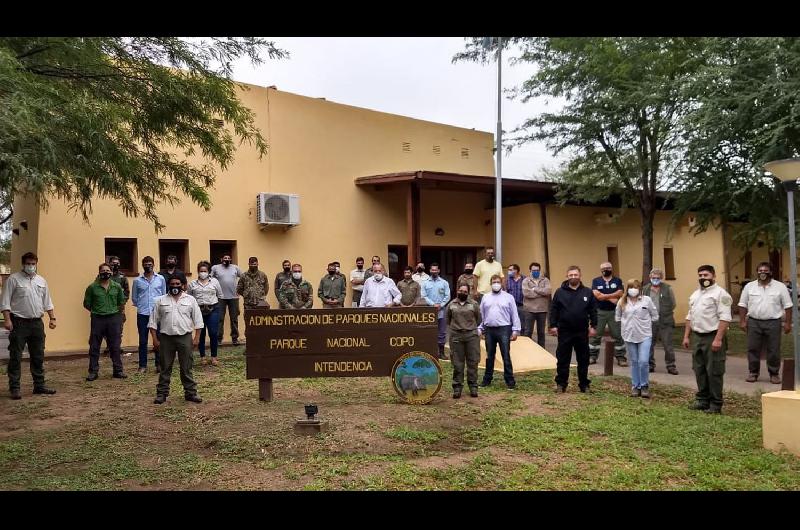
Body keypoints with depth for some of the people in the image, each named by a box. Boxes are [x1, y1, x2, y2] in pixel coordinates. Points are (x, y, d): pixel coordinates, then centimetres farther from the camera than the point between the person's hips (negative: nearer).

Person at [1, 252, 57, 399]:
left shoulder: (41, 281, 14)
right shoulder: (14, 279, -3)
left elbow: (47, 302, 18)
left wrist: (52, 318, 11)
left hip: (37, 323, 5)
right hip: (19, 323, -5)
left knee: (38, 357, 10)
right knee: (15, 357, -2)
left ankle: (39, 385, 18)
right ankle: (14, 388, 3)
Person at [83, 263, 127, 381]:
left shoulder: (117, 287, 4)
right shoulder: (92, 287, -3)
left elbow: (121, 303, 15)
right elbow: (87, 304, 4)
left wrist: (115, 312, 10)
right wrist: (96, 311, 8)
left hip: (113, 319, 1)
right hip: (97, 319, -1)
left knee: (115, 346, 7)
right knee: (94, 347, 3)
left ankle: (118, 370, 15)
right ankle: (93, 371, 11)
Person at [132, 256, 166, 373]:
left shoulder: (161, 279, 4)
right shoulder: (137, 281, 4)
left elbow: (164, 295, 11)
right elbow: (134, 298, 13)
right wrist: (141, 306, 9)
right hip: (142, 314, 0)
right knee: (143, 341, 5)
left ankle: (159, 364, 13)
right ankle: (142, 366, 12)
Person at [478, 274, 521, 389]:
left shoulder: (508, 297, 4)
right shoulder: (485, 298, 11)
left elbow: (514, 315, 2)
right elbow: (481, 315, 13)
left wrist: (515, 330, -3)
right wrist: (479, 329, 7)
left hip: (504, 329, -3)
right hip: (489, 330, 3)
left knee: (506, 356, -4)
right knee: (489, 356, 12)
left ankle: (510, 381, 2)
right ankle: (487, 379, 21)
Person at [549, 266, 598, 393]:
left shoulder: (587, 292, 4)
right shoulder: (560, 292, 0)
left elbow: (593, 311, 5)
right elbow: (553, 310, 0)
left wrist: (593, 326, 0)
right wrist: (553, 325, -5)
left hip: (582, 332, 1)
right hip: (564, 331, -1)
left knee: (583, 360, 9)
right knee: (563, 359, 5)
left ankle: (584, 384, 20)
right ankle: (561, 383, 15)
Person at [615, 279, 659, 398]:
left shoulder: (646, 300, -4)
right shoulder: (622, 302, 2)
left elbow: (654, 316, 5)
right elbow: (617, 317, 14)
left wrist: (647, 326, 8)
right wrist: (625, 326, 9)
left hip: (645, 335, -2)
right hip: (629, 336, 2)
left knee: (643, 361, -10)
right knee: (634, 362, 10)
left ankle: (644, 386, 9)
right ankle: (635, 386, 21)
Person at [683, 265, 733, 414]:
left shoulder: (720, 293, -10)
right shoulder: (695, 294, 17)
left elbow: (725, 318, -17)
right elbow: (690, 316, 21)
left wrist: (718, 339, -22)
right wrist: (686, 336, 15)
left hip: (713, 337, -8)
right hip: (697, 336, 8)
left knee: (714, 372, -3)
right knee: (699, 370, 13)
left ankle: (715, 404, 6)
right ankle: (702, 400, 24)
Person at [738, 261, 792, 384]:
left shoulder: (780, 287, 1)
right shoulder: (749, 287, 5)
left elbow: (787, 306, 2)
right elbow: (743, 305, 8)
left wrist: (788, 323, -2)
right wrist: (742, 321, 3)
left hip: (773, 323, -1)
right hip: (753, 322, 1)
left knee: (774, 350, 4)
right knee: (753, 349, 4)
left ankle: (774, 374, 16)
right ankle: (753, 373, 15)